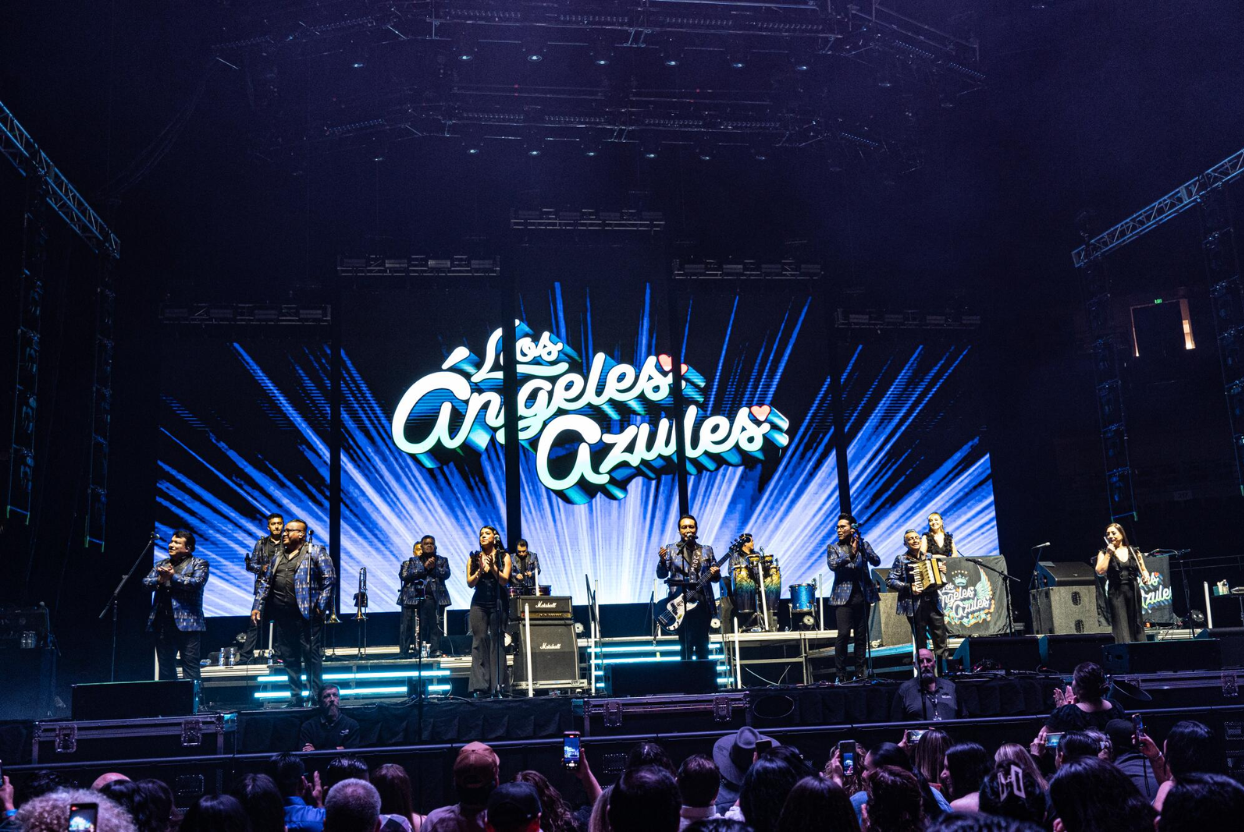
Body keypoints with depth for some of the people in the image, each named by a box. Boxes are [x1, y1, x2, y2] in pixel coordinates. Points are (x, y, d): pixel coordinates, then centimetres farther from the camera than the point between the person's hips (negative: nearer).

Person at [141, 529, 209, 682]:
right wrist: (160, 580, -9)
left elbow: (197, 583, -12)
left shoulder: (199, 564, 5)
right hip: (162, 622, 6)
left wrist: (173, 577, -12)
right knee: (165, 667, 9)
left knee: (190, 666, -7)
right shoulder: (161, 564, 21)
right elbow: (145, 582, 10)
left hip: (186, 622, -6)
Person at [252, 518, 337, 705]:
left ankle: (315, 697, 0)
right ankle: (295, 698, 15)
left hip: (307, 615, -6)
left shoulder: (315, 552, 0)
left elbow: (330, 578, -7)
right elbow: (265, 583, 22)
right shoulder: (278, 558, 20)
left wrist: (321, 606, -13)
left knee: (311, 656, -4)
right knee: (289, 659, 8)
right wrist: (257, 606, 11)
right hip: (283, 617, 6)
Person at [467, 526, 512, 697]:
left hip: (498, 603, -1)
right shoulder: (474, 558, 10)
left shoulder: (503, 556, 6)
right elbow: (470, 583, 3)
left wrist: (492, 567, -19)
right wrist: (480, 570, -13)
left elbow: (505, 580, -5)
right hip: (479, 604, 1)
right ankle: (480, 686, -6)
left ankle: (497, 686, -4)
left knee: (496, 641, -5)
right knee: (479, 641, -6)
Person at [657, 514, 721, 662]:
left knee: (702, 646, 4)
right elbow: (661, 575, 0)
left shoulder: (707, 550, 12)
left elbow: (715, 578, 14)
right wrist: (662, 560, -20)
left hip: (702, 602, 2)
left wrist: (715, 574, -9)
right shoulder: (671, 549, 6)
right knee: (686, 645, -6)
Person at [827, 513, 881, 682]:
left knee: (861, 636, 4)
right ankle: (841, 675, -4)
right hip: (844, 597, -2)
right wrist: (851, 554, -25)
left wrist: (861, 548, -19)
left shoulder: (864, 545, 11)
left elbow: (876, 562, -3)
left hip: (863, 595, 2)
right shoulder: (833, 548, 6)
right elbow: (832, 565, -12)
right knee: (843, 635, -10)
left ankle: (859, 673, 11)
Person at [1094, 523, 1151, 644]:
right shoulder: (1104, 553, 5)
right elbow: (1100, 571, -9)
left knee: (1136, 625, 6)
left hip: (1133, 591, 2)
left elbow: (1143, 570, 17)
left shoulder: (1134, 551, 11)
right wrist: (1109, 554, -9)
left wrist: (1145, 575, -5)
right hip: (1116, 593, -2)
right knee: (1121, 627, -8)